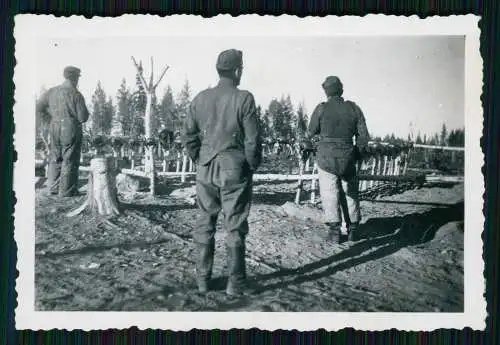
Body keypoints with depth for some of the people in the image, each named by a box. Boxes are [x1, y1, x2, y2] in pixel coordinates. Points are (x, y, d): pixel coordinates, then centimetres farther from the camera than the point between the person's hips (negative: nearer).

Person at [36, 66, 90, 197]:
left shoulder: (52, 92, 4)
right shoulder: (76, 94, -11)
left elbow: (39, 107, 10)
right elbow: (83, 117, -12)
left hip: (55, 129, 5)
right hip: (71, 129, -5)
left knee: (55, 159, 16)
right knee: (70, 160, 3)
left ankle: (54, 187, 19)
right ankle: (66, 190, 5)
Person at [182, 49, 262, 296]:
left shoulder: (200, 98, 3)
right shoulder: (244, 99, -11)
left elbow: (188, 135, 5)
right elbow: (253, 140, -11)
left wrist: (200, 160, 15)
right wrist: (253, 166, 4)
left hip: (206, 171, 4)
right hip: (235, 171, -4)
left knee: (204, 225, 13)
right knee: (235, 228, 6)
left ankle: (203, 280, 22)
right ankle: (235, 284, 13)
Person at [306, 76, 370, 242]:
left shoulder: (321, 108, -7)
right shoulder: (354, 108, 1)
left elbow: (311, 133, 3)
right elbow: (363, 136, 1)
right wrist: (356, 156, 13)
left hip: (327, 158, -2)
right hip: (348, 159, 3)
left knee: (330, 193, 4)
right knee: (350, 194, 14)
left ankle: (335, 230, 2)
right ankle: (353, 229, 19)